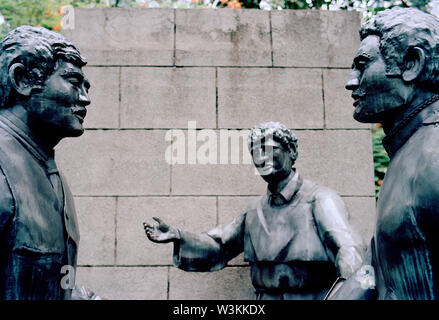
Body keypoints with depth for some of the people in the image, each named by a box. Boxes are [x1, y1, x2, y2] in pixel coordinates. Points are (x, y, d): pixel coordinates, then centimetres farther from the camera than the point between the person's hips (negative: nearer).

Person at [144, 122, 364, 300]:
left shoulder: (320, 200, -5)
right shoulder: (255, 210, 11)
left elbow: (346, 247, -18)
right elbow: (218, 249, 15)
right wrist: (178, 237, -1)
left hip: (313, 295, -4)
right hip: (264, 296, 4)